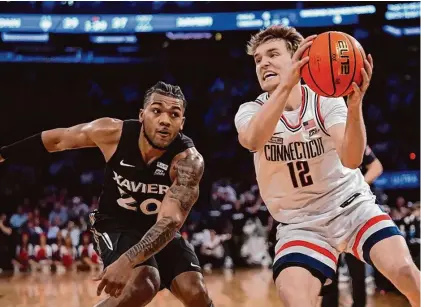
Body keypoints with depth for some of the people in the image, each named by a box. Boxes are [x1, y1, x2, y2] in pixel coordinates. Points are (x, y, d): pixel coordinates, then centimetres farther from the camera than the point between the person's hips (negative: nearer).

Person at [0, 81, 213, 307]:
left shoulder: (189, 160, -28)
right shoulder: (112, 132, -22)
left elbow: (171, 221, -38)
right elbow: (57, 139, -5)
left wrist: (127, 261, -52)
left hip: (161, 229, 2)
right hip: (116, 224, -1)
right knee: (142, 284, -28)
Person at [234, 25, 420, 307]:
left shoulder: (327, 101, -7)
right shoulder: (251, 111, -6)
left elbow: (351, 159, -24)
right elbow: (252, 140, -32)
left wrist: (355, 106, -42)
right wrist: (287, 84, -46)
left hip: (351, 206, 0)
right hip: (301, 224, 0)